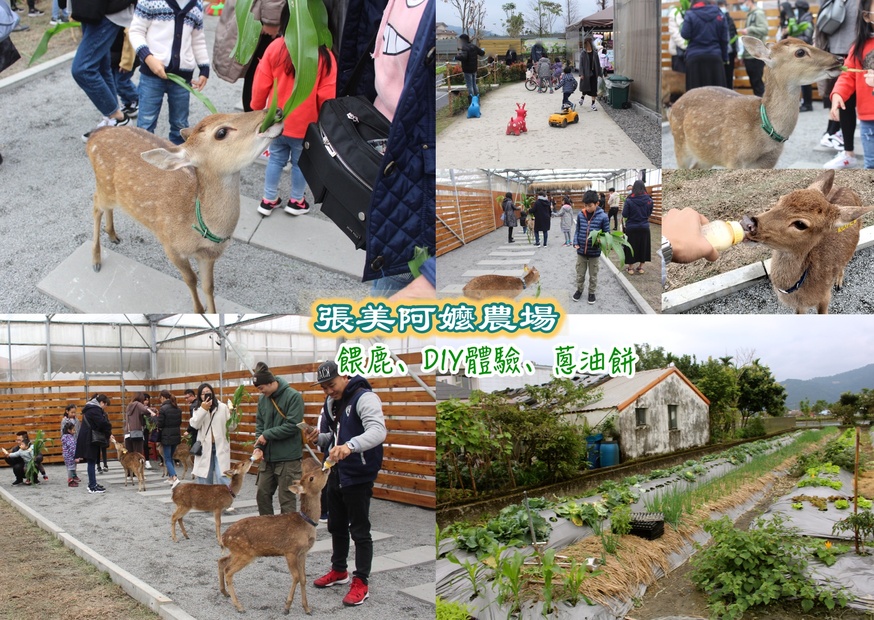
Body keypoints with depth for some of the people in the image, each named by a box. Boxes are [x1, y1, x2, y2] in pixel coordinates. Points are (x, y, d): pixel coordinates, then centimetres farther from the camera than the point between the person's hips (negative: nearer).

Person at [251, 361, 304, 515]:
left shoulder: (294, 396, -13)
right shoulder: (263, 398, 7)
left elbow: (292, 426, -19)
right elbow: (259, 424, 12)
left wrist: (267, 435, -14)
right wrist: (259, 446, -3)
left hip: (288, 458, -7)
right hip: (267, 457, 7)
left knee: (286, 500, 0)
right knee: (262, 495, 12)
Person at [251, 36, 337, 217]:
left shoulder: (275, 47, -13)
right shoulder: (325, 58, -19)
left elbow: (261, 84, -7)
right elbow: (326, 97, -16)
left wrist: (256, 109, 10)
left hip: (276, 120, 2)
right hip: (305, 125, -2)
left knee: (276, 158, 20)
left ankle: (269, 200, 29)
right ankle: (296, 201, 33)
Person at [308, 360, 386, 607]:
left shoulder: (364, 398, -18)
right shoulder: (330, 402, 9)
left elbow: (378, 431, -33)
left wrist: (350, 445, -49)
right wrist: (319, 437, -5)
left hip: (358, 476, -8)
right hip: (336, 473, 9)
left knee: (360, 531, 0)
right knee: (336, 526, 20)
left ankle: (360, 583, 11)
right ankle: (339, 570, 38)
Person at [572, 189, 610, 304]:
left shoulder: (603, 216, -12)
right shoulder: (580, 215, -4)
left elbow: (607, 233, -4)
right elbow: (577, 231, 7)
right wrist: (576, 243, -5)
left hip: (594, 252, -2)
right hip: (581, 251, 2)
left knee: (593, 275, 13)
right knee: (580, 273, 15)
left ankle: (591, 292, 30)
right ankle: (579, 290, 35)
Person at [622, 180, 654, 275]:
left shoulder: (629, 200, -17)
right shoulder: (649, 200, -8)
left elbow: (624, 215, -12)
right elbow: (649, 213, 4)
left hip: (631, 228, -2)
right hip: (644, 227, 2)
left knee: (631, 246, 10)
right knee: (643, 246, 15)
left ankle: (630, 267, 17)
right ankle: (640, 267, 24)